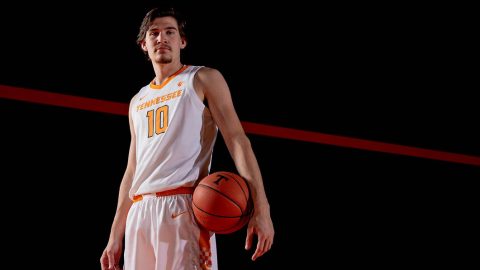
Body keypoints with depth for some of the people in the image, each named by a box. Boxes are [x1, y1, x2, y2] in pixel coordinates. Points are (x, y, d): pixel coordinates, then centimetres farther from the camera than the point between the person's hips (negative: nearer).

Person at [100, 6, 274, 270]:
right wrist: (115, 236, 16)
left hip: (183, 208, -5)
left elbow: (237, 141, -4)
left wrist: (261, 208, -16)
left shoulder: (203, 79, 7)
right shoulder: (138, 102, 24)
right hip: (140, 212, 6)